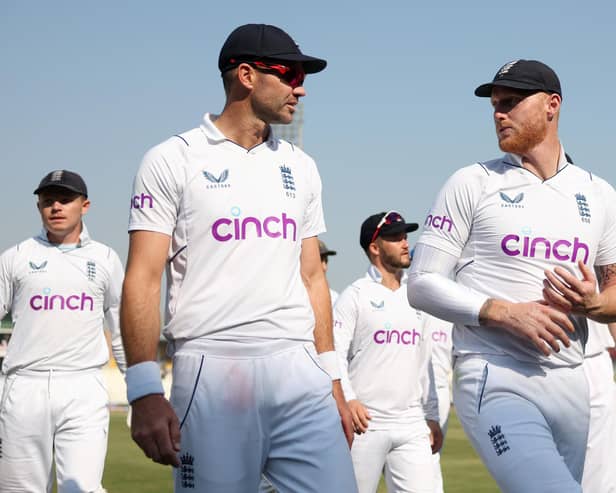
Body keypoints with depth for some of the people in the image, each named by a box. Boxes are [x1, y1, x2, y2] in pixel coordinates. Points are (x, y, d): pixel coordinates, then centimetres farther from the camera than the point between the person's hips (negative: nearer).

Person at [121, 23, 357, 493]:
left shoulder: (300, 167, 17)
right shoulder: (174, 160, 2)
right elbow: (143, 279, -5)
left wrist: (332, 379, 14)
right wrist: (145, 392, -15)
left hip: (300, 372, 4)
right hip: (212, 373, -4)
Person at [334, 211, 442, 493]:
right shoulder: (356, 295, 1)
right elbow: (334, 351, -7)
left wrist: (432, 416, 16)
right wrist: (347, 398, -21)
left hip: (412, 425, 5)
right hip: (366, 424, -5)